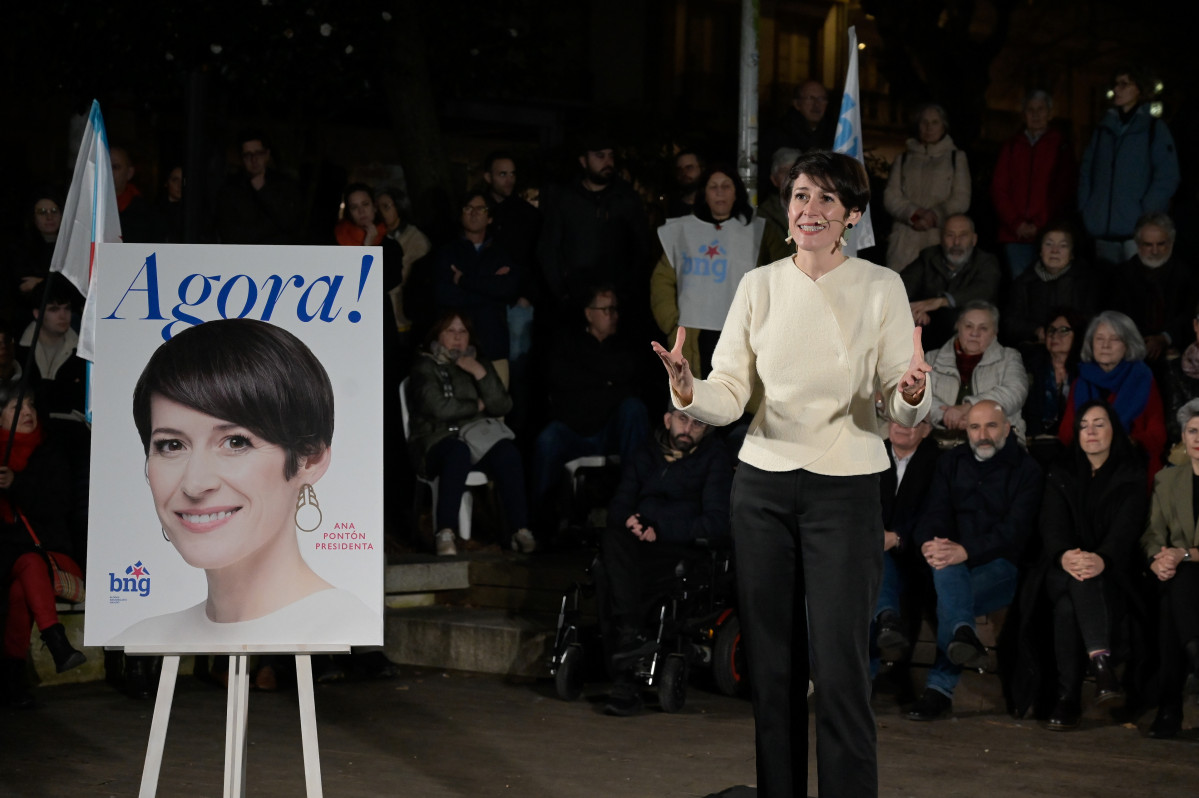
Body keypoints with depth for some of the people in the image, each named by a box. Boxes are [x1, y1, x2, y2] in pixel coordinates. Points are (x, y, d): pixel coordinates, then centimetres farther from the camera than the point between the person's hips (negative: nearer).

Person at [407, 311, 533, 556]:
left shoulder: (480, 364, 22)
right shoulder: (425, 367, 8)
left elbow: (502, 407, 8)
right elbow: (439, 407, -9)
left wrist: (481, 375, -4)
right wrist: (476, 406, 3)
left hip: (480, 439, 4)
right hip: (438, 441, -4)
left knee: (507, 452, -31)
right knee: (458, 452, -41)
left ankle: (520, 529, -36)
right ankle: (446, 533, -48)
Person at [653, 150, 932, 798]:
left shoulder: (881, 287, -1)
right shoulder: (758, 286, 5)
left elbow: (904, 410, -3)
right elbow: (729, 396, -1)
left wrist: (911, 396, -26)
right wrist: (688, 392, -22)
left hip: (845, 488, -2)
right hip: (762, 483, 3)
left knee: (840, 668, -6)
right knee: (770, 664, 5)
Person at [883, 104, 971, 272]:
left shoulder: (956, 157, 15)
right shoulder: (904, 159, 19)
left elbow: (961, 200, 6)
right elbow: (891, 197, 9)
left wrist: (934, 216, -8)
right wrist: (914, 214, -9)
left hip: (940, 236, -1)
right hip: (905, 238, 1)